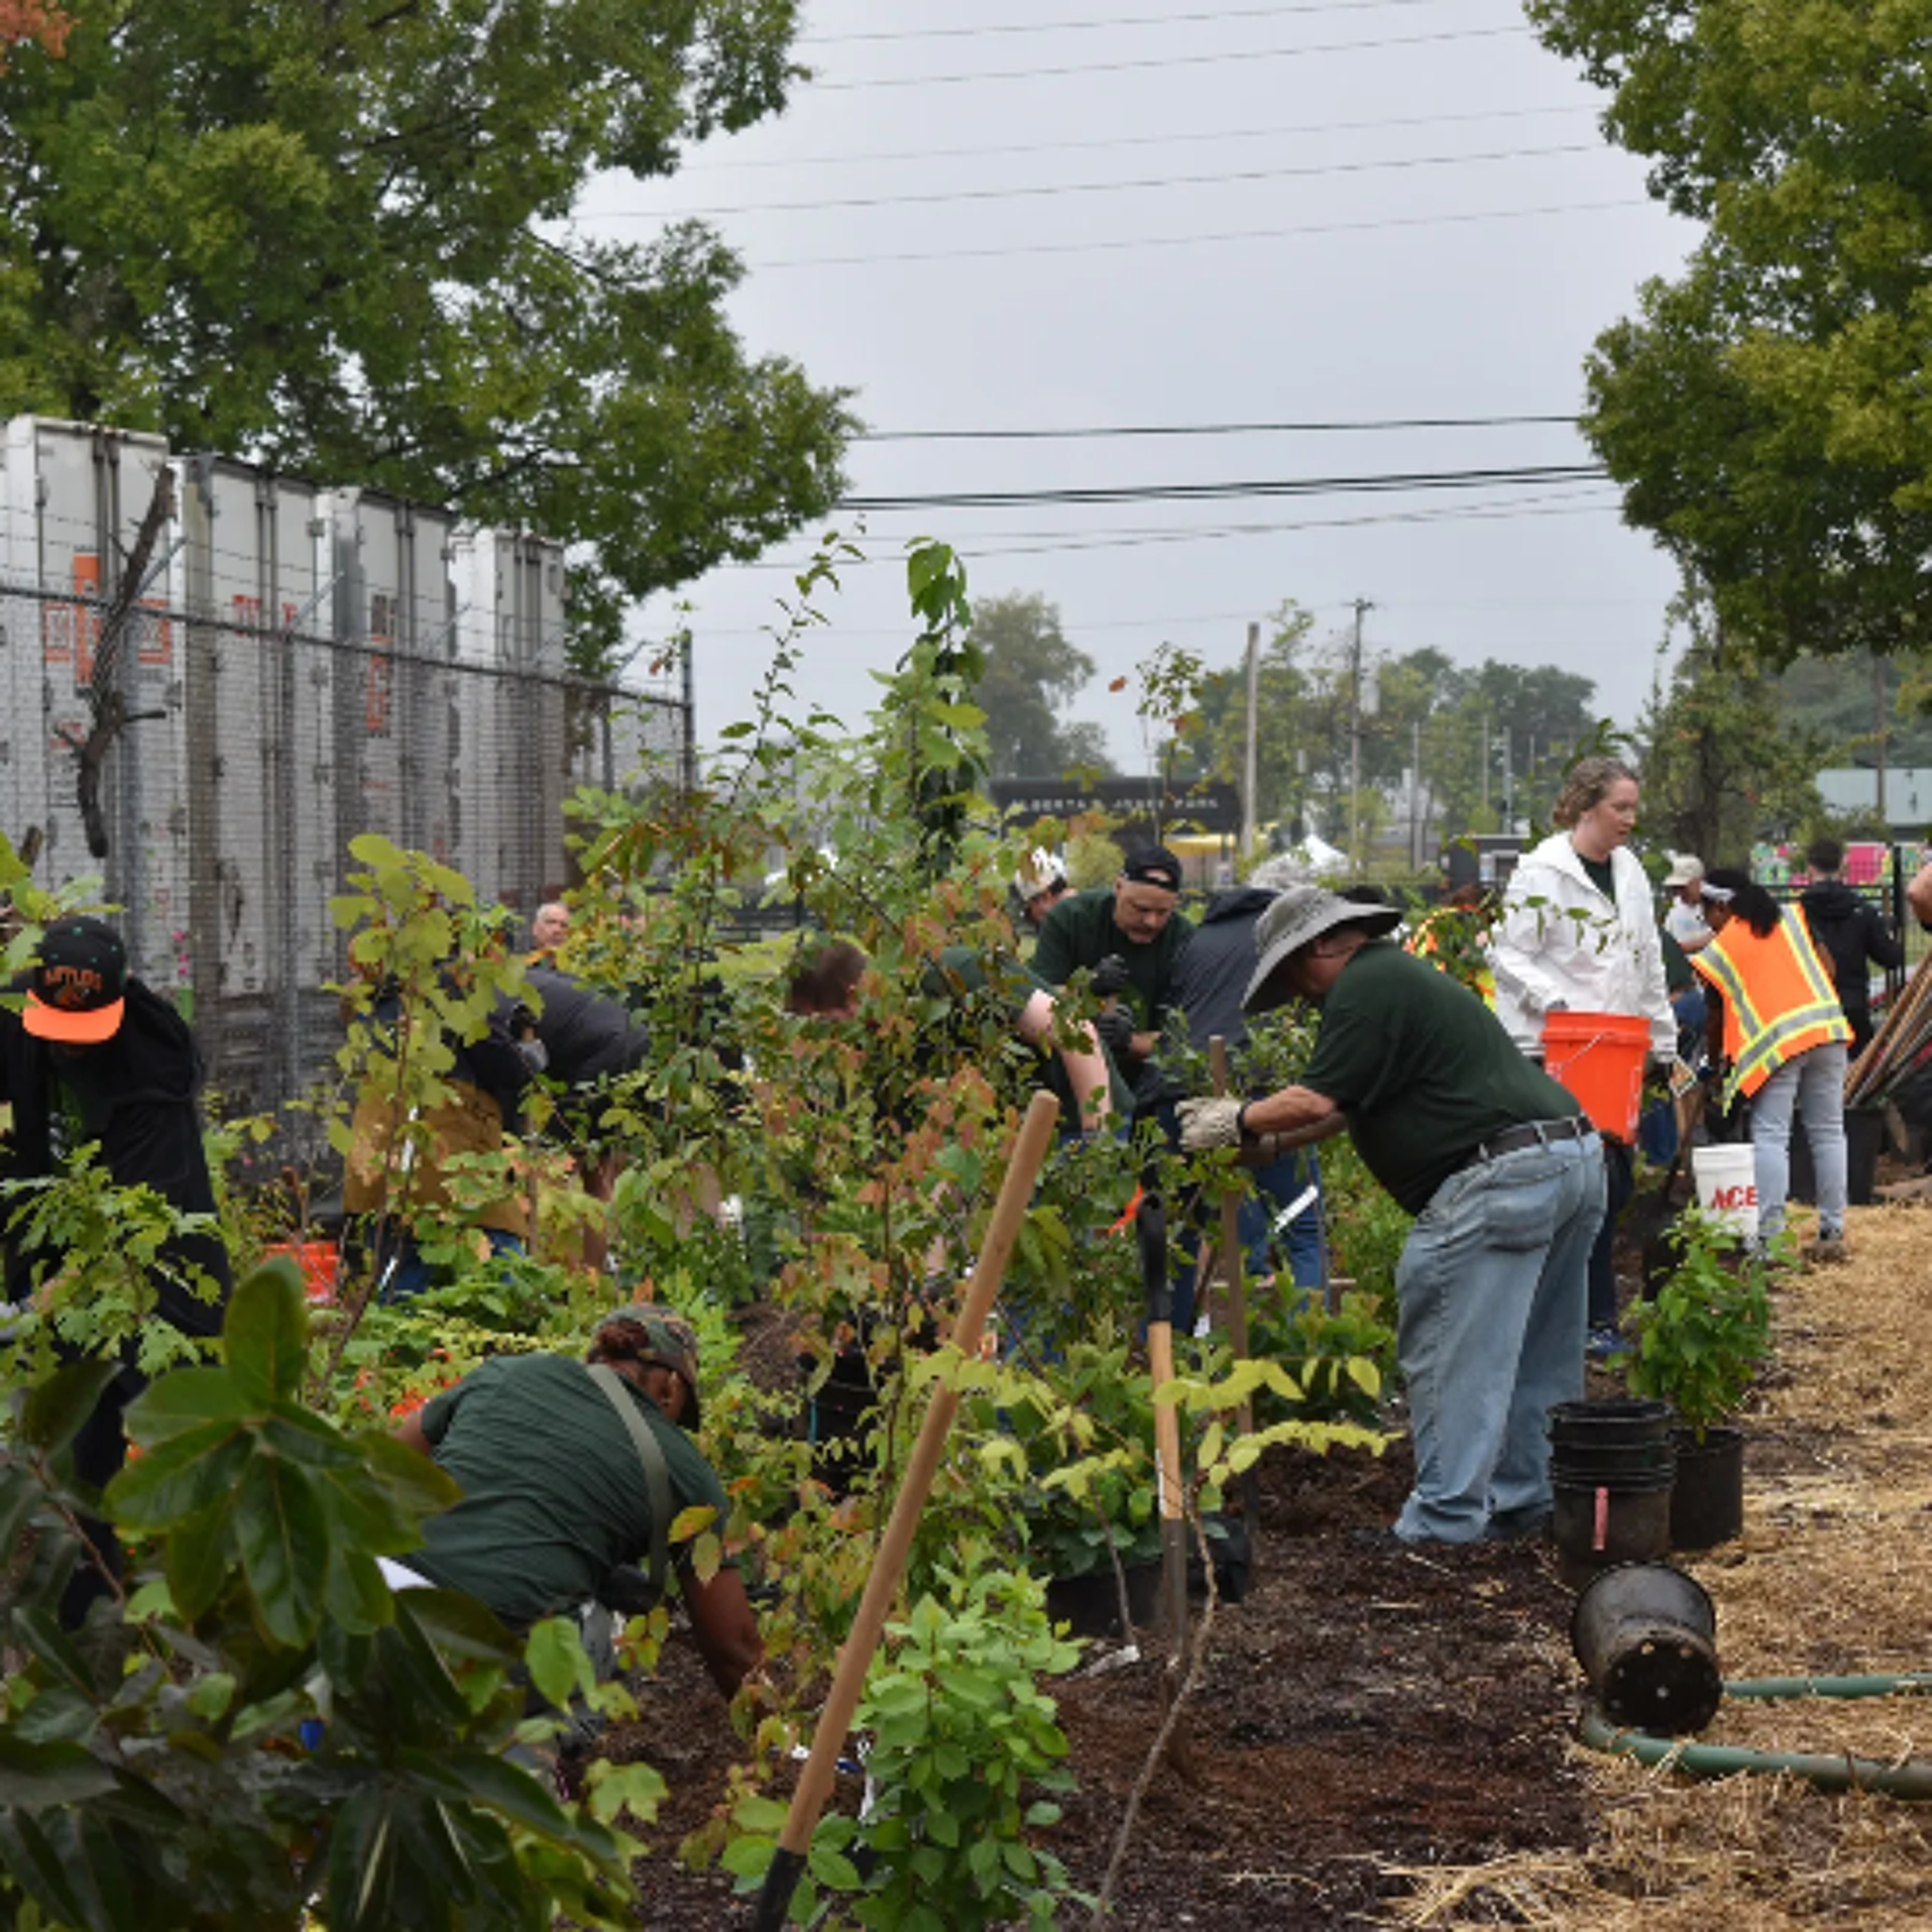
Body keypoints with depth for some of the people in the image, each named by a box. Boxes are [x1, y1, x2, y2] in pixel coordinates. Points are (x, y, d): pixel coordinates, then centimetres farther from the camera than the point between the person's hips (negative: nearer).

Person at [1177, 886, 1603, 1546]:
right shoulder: (1401, 973, 27)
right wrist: (1257, 1139, 30)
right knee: (1534, 1357, 15)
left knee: (1452, 1361, -6)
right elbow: (1346, 1109, 31)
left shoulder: (1365, 988, -6)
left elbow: (1318, 1101, -11)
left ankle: (1443, 1525, -5)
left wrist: (1239, 1121, 5)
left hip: (1499, 1173, -11)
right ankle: (1524, 1503, 22)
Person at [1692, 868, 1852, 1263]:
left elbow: (1716, 1016, 13)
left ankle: (1770, 1236, -12)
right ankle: (1833, 1233, 11)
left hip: (1776, 1039, -5)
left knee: (1770, 1136, -4)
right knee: (1828, 1132, 9)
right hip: (1827, 1026, 5)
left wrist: (1715, 1061, 28)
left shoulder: (1719, 949, 7)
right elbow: (1828, 970, 14)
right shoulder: (1792, 918, 16)